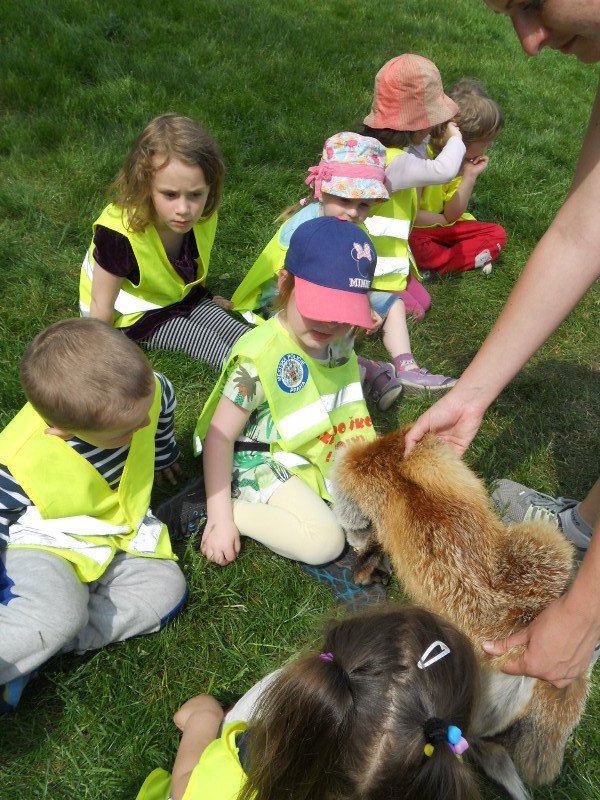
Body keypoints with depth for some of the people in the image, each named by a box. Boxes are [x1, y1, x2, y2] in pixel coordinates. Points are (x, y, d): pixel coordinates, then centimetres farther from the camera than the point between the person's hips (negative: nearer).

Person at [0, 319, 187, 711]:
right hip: (42, 545, -6)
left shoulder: (144, 390, -21)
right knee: (60, 615, -33)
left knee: (166, 587, -16)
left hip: (119, 537, 6)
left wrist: (163, 456, 25)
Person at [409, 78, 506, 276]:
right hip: (410, 230, -7)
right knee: (414, 244, -41)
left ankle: (437, 267, -18)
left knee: (497, 234, -5)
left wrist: (470, 176, -13)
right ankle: (471, 259, -18)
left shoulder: (461, 162, 0)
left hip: (440, 227, 7)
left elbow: (451, 215, -4)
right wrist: (440, 220, -10)